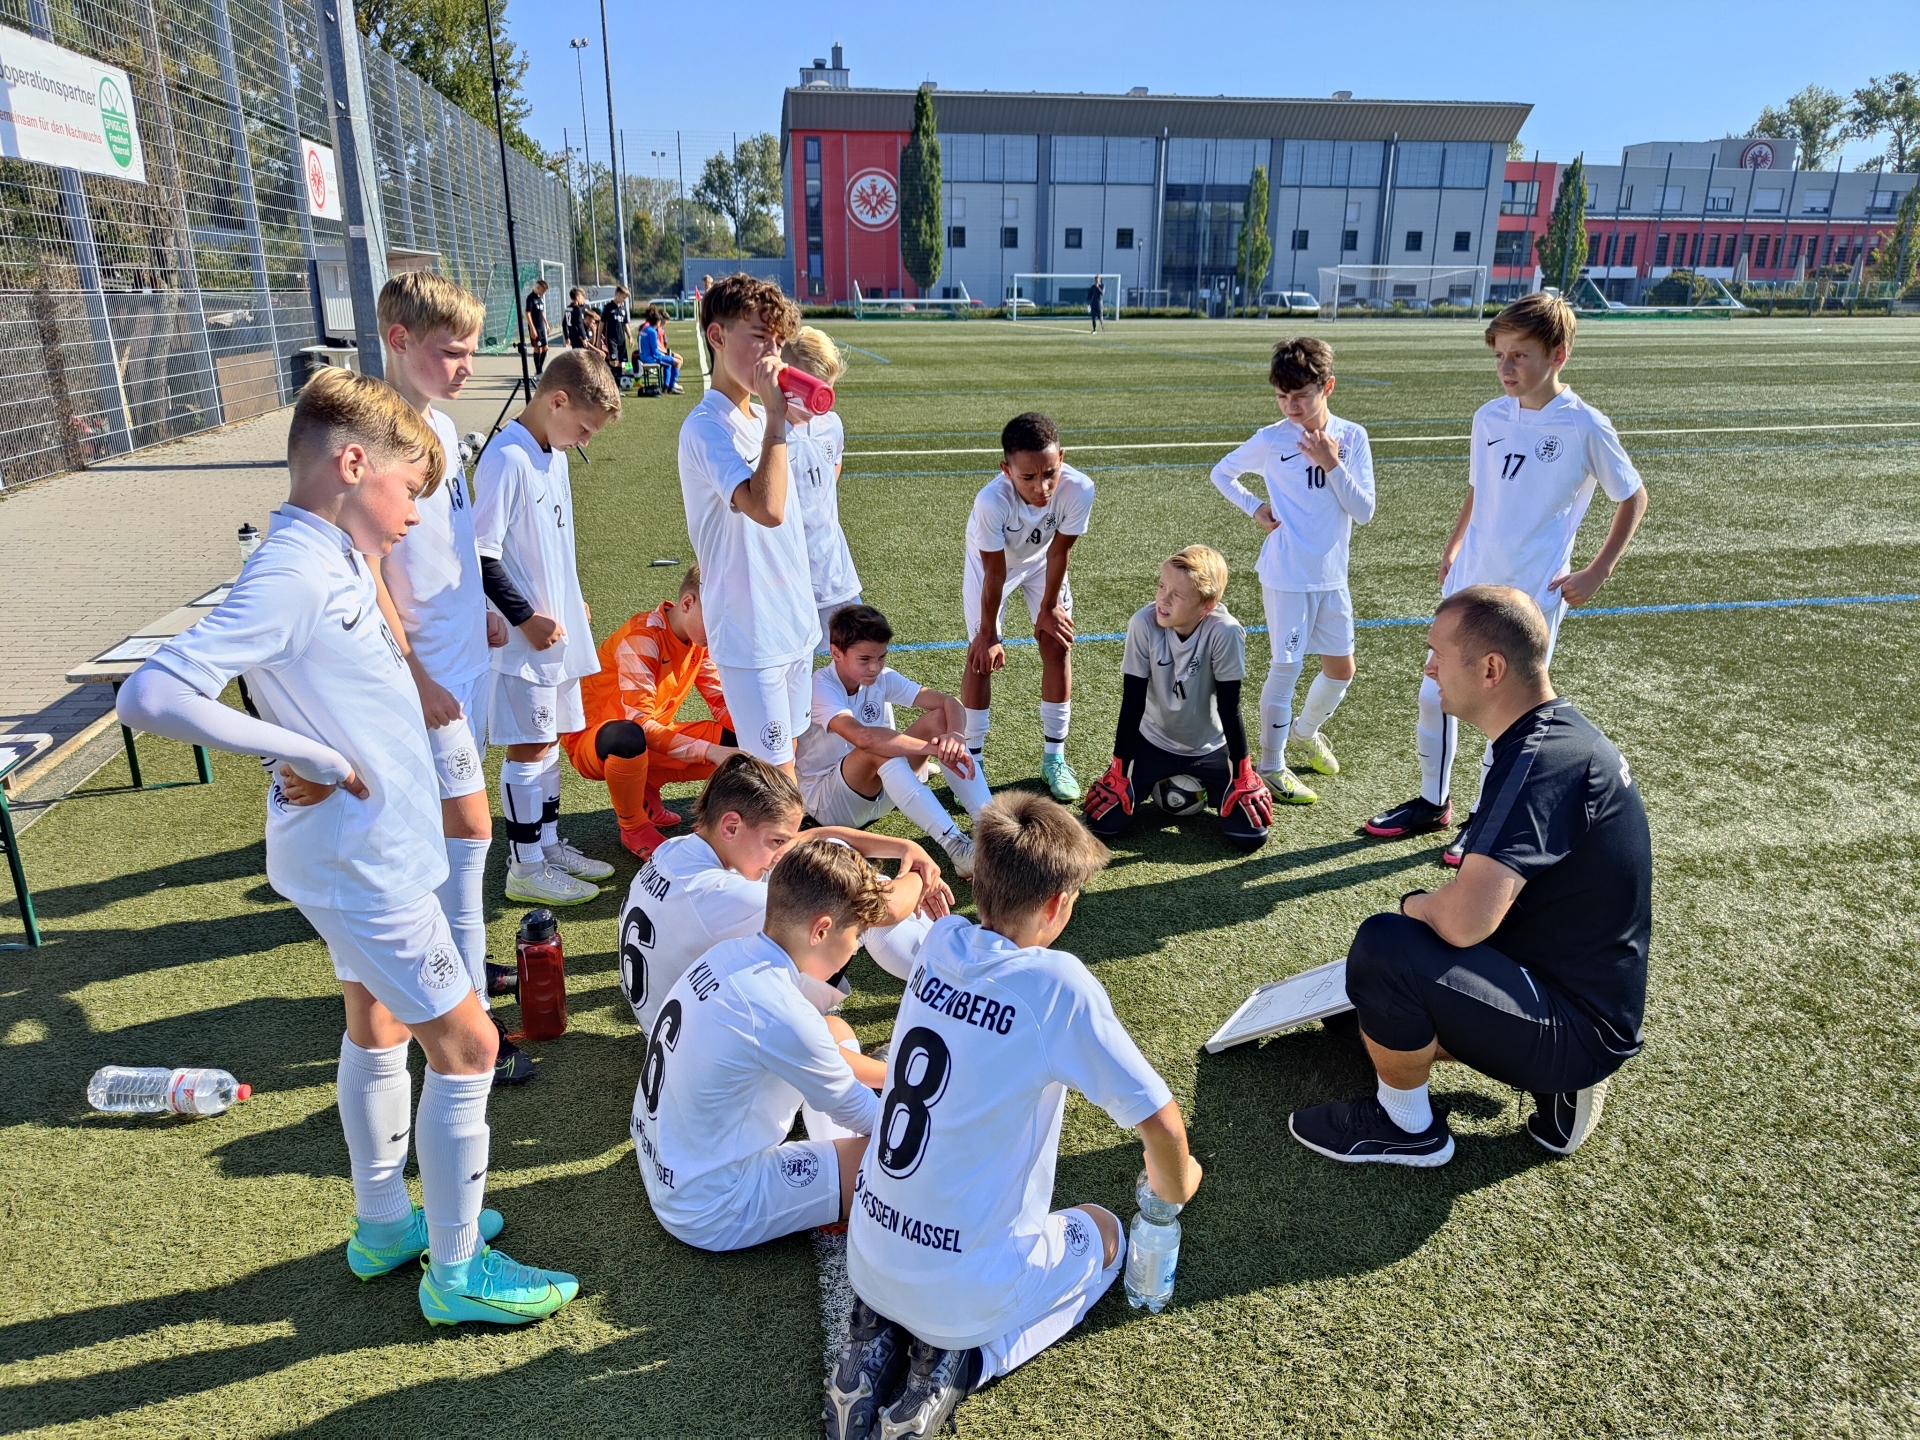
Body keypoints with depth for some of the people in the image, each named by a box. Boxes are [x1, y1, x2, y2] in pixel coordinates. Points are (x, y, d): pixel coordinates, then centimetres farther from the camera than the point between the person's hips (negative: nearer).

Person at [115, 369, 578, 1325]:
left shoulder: (333, 562, 4)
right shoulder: (291, 578, -24)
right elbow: (152, 696, -30)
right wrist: (309, 756, -25)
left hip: (357, 852, 10)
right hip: (364, 860, -10)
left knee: (378, 1026, 22)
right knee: (465, 1045, 0)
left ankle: (385, 1224, 41)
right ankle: (457, 1272, 16)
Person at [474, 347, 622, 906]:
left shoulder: (553, 452, 10)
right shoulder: (506, 459, -19)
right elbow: (481, 554, -20)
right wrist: (525, 617, -18)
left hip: (558, 629, 9)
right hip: (524, 637, -9)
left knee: (548, 740, 16)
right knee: (529, 747, 0)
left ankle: (549, 845, 29)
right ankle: (526, 867, 12)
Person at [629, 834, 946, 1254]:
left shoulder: (731, 953, -6)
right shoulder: (780, 1013, -31)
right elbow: (859, 1113, -14)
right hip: (711, 1214, -9)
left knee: (835, 1030, 15)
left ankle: (845, 1169, 13)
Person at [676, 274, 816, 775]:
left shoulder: (761, 418, 10)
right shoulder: (706, 427, -16)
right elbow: (768, 508, -32)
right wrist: (775, 416, -26)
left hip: (794, 621, 8)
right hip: (750, 633, -8)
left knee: (783, 760, 17)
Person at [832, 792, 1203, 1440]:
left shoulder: (940, 941, -5)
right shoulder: (1058, 984, -23)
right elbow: (1160, 1121, -16)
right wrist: (1175, 1184, 5)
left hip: (868, 1257, 5)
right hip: (966, 1284, -5)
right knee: (1101, 1229, 25)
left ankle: (877, 1336, 13)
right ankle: (962, 1356, 4)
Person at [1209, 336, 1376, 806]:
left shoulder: (1352, 437, -2)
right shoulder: (1270, 441, -7)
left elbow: (1364, 512, -6)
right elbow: (1221, 473, 8)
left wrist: (1331, 465, -17)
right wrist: (1255, 508, -6)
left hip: (1332, 576, 4)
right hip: (1286, 576, -4)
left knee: (1341, 668, 13)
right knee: (1285, 670, -2)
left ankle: (1305, 731, 40)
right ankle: (1271, 765, 12)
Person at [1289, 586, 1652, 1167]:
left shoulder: (1546, 760, -28)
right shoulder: (1559, 733, 5)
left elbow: (1465, 919, -36)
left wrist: (1414, 904, -14)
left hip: (1579, 1029, -10)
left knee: (1384, 948, -29)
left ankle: (1407, 1126, -4)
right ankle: (1558, 1083, 14)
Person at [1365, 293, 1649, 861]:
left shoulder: (1585, 426, -11)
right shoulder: (1489, 417, 3)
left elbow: (1633, 497, 0)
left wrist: (1597, 571, -5)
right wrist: (1453, 549, 12)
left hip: (1534, 597, -5)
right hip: (1468, 585, 5)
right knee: (1435, 693, 9)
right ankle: (1433, 801, 28)